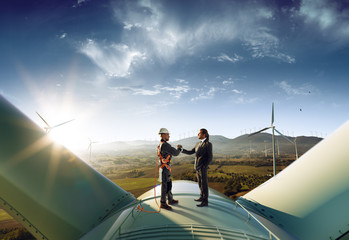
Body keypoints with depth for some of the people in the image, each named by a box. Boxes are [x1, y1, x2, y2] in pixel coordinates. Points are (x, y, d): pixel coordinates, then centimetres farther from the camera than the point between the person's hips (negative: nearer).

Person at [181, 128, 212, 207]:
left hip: (203, 167, -8)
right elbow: (190, 152, 11)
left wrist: (204, 167, -18)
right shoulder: (198, 144, 11)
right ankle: (202, 197, 33)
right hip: (197, 167, 8)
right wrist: (181, 149, 0)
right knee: (200, 183, 18)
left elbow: (210, 157, -14)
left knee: (204, 184, -1)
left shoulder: (208, 144, -13)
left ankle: (205, 201, 9)